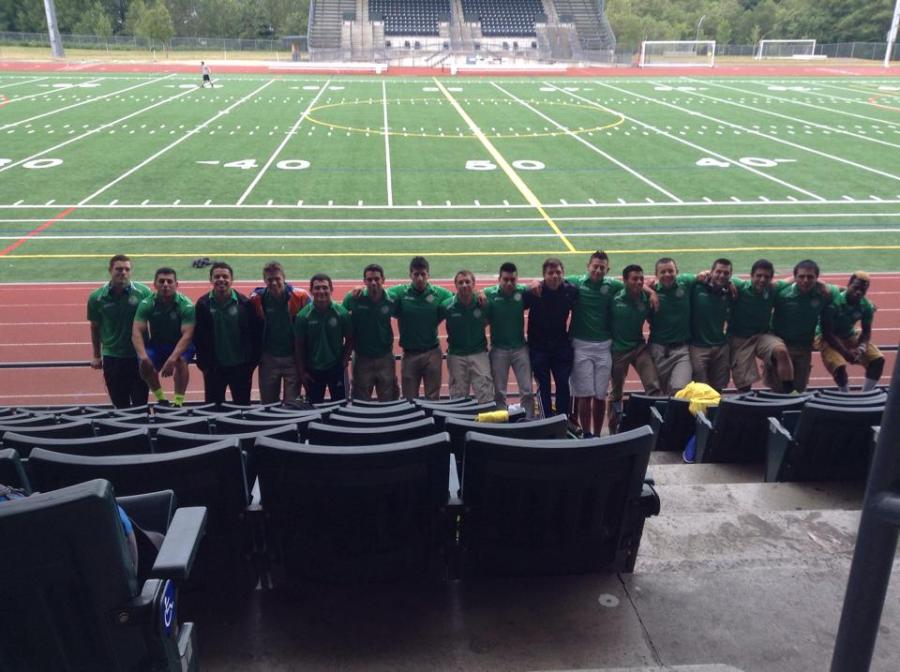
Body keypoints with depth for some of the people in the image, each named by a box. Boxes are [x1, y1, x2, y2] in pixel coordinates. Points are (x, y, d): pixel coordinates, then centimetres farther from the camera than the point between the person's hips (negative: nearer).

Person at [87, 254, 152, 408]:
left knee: (140, 402, 5)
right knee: (120, 404, 11)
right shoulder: (96, 297, -4)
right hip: (111, 357, 1)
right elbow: (95, 327, 9)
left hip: (139, 355, -1)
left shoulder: (143, 292, -9)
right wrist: (96, 356, 14)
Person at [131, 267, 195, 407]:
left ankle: (179, 401, -23)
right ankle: (161, 398, -2)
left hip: (181, 345, -2)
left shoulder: (186, 305, -21)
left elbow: (186, 335, -28)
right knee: (144, 364, -25)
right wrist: (143, 356, -38)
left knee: (180, 360, -34)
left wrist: (172, 359, -41)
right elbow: (137, 332, -20)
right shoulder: (146, 304, -14)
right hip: (156, 345, 3)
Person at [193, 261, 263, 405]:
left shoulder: (244, 303, -8)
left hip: (241, 366, -1)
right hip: (214, 367, 1)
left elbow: (256, 333, -5)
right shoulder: (203, 304, -5)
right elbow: (198, 336, -2)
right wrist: (203, 363, -4)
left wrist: (252, 362, -4)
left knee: (243, 406, 11)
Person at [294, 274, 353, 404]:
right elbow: (299, 345, -4)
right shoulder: (303, 315, -9)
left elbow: (349, 339, 0)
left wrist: (344, 361, -6)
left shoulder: (341, 313, -10)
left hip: (336, 369, 0)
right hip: (312, 370, 0)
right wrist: (301, 371, -4)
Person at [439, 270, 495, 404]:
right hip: (456, 355, 0)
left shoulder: (483, 304, -7)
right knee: (458, 396, 9)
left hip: (479, 353, 0)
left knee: (486, 395, -4)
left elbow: (487, 320, 13)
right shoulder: (447, 306, -9)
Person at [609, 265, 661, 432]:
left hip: (640, 347, 2)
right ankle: (614, 429, 28)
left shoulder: (646, 299, -4)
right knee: (616, 393, 12)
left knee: (654, 387, -15)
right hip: (619, 349, -2)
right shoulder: (615, 299, -14)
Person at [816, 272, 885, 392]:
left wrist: (862, 347, -20)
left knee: (878, 359, -7)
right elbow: (826, 333, -25)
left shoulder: (866, 306, -9)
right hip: (827, 337, -6)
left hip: (850, 335, 6)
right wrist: (845, 352, -30)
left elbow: (866, 331, 1)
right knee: (840, 366, -30)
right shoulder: (833, 303, -28)